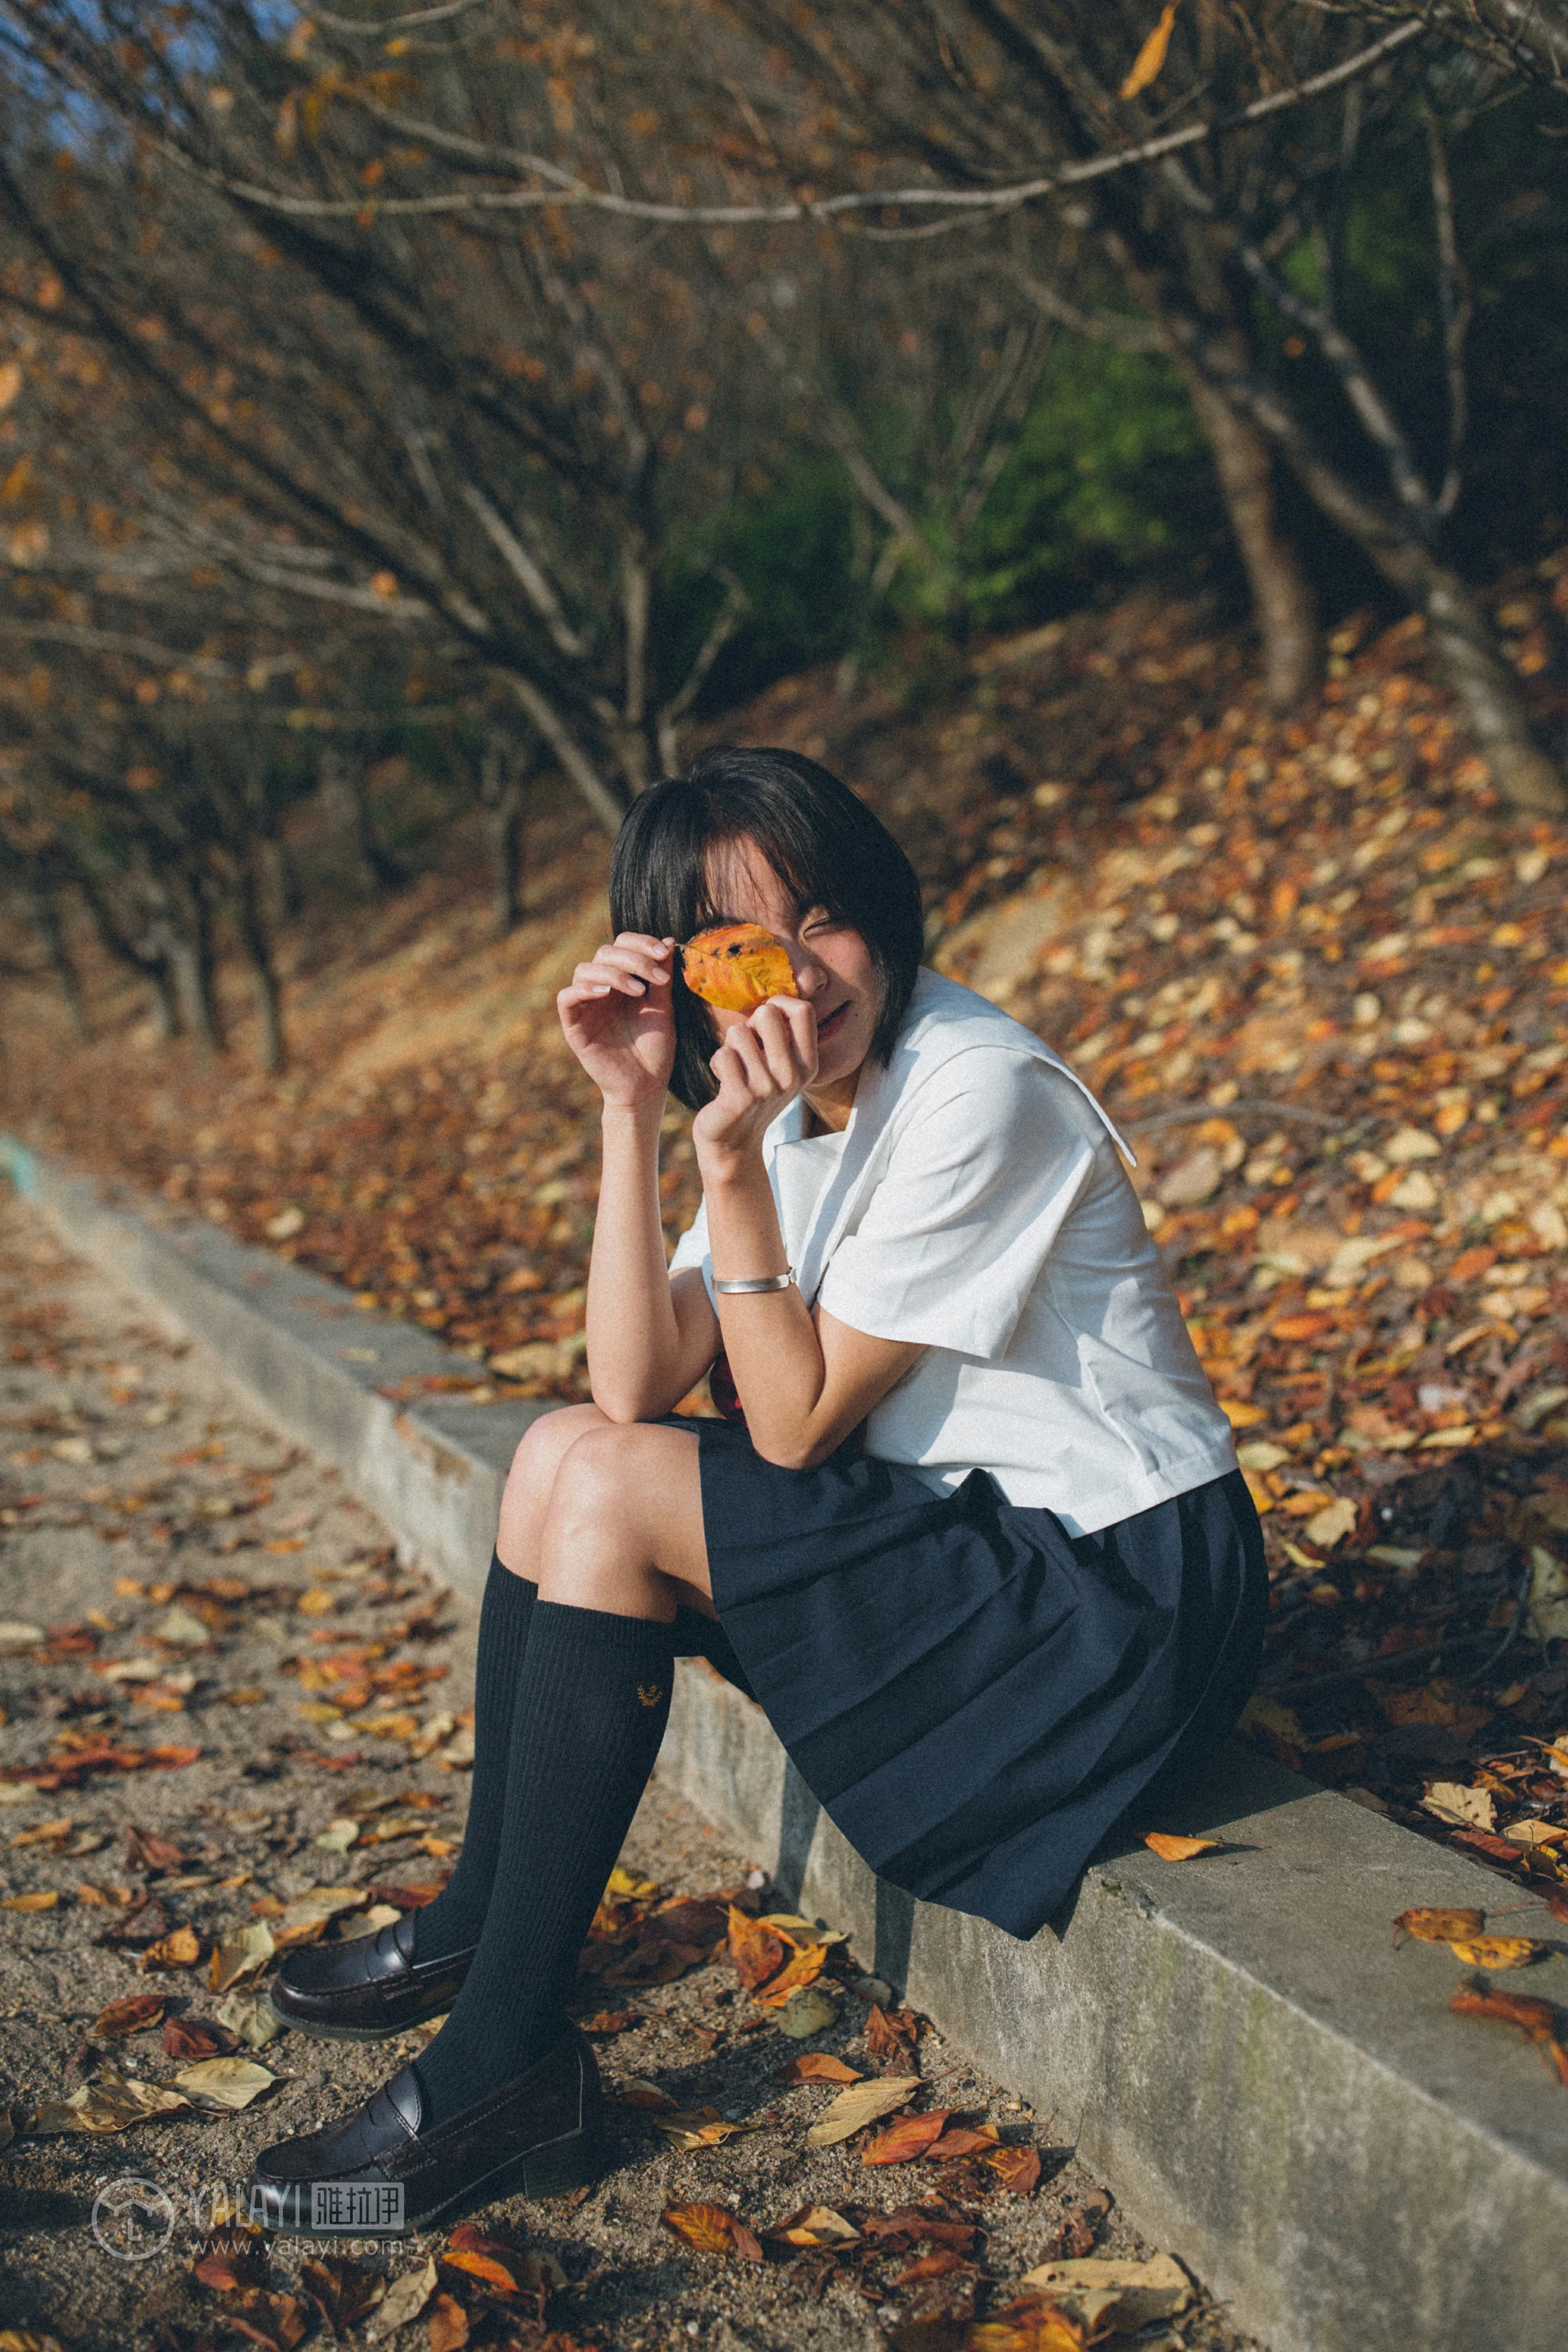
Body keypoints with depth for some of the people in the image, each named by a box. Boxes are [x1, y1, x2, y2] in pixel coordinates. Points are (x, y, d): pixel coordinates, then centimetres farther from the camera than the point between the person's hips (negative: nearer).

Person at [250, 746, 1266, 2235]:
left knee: (606, 1495, -19)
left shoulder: (977, 1094, -20)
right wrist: (633, 1110, -12)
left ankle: (503, 2060, -8)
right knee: (566, 1454, 0)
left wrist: (733, 1166, -24)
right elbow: (637, 1389, -6)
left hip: (1127, 1599, -8)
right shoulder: (794, 1099, 5)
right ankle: (480, 1921, 16)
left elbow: (799, 1426, -18)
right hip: (967, 1530, 8)